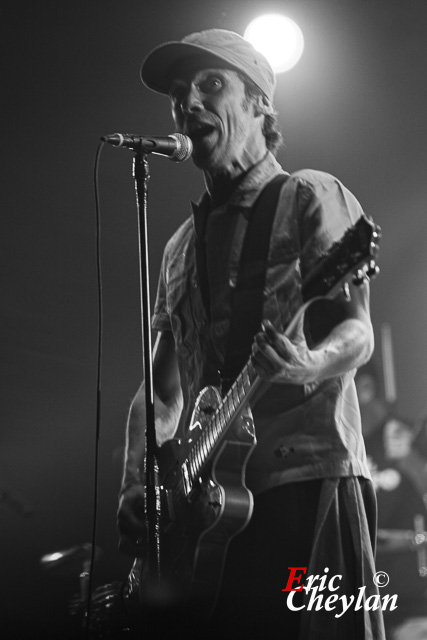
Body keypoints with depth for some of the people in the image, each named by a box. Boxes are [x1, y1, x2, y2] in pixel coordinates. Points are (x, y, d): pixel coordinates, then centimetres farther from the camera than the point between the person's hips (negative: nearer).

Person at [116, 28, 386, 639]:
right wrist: (137, 483, 2)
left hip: (307, 474, -5)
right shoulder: (182, 246, 22)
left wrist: (309, 364, -28)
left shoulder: (311, 197, 5)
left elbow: (358, 332, -5)